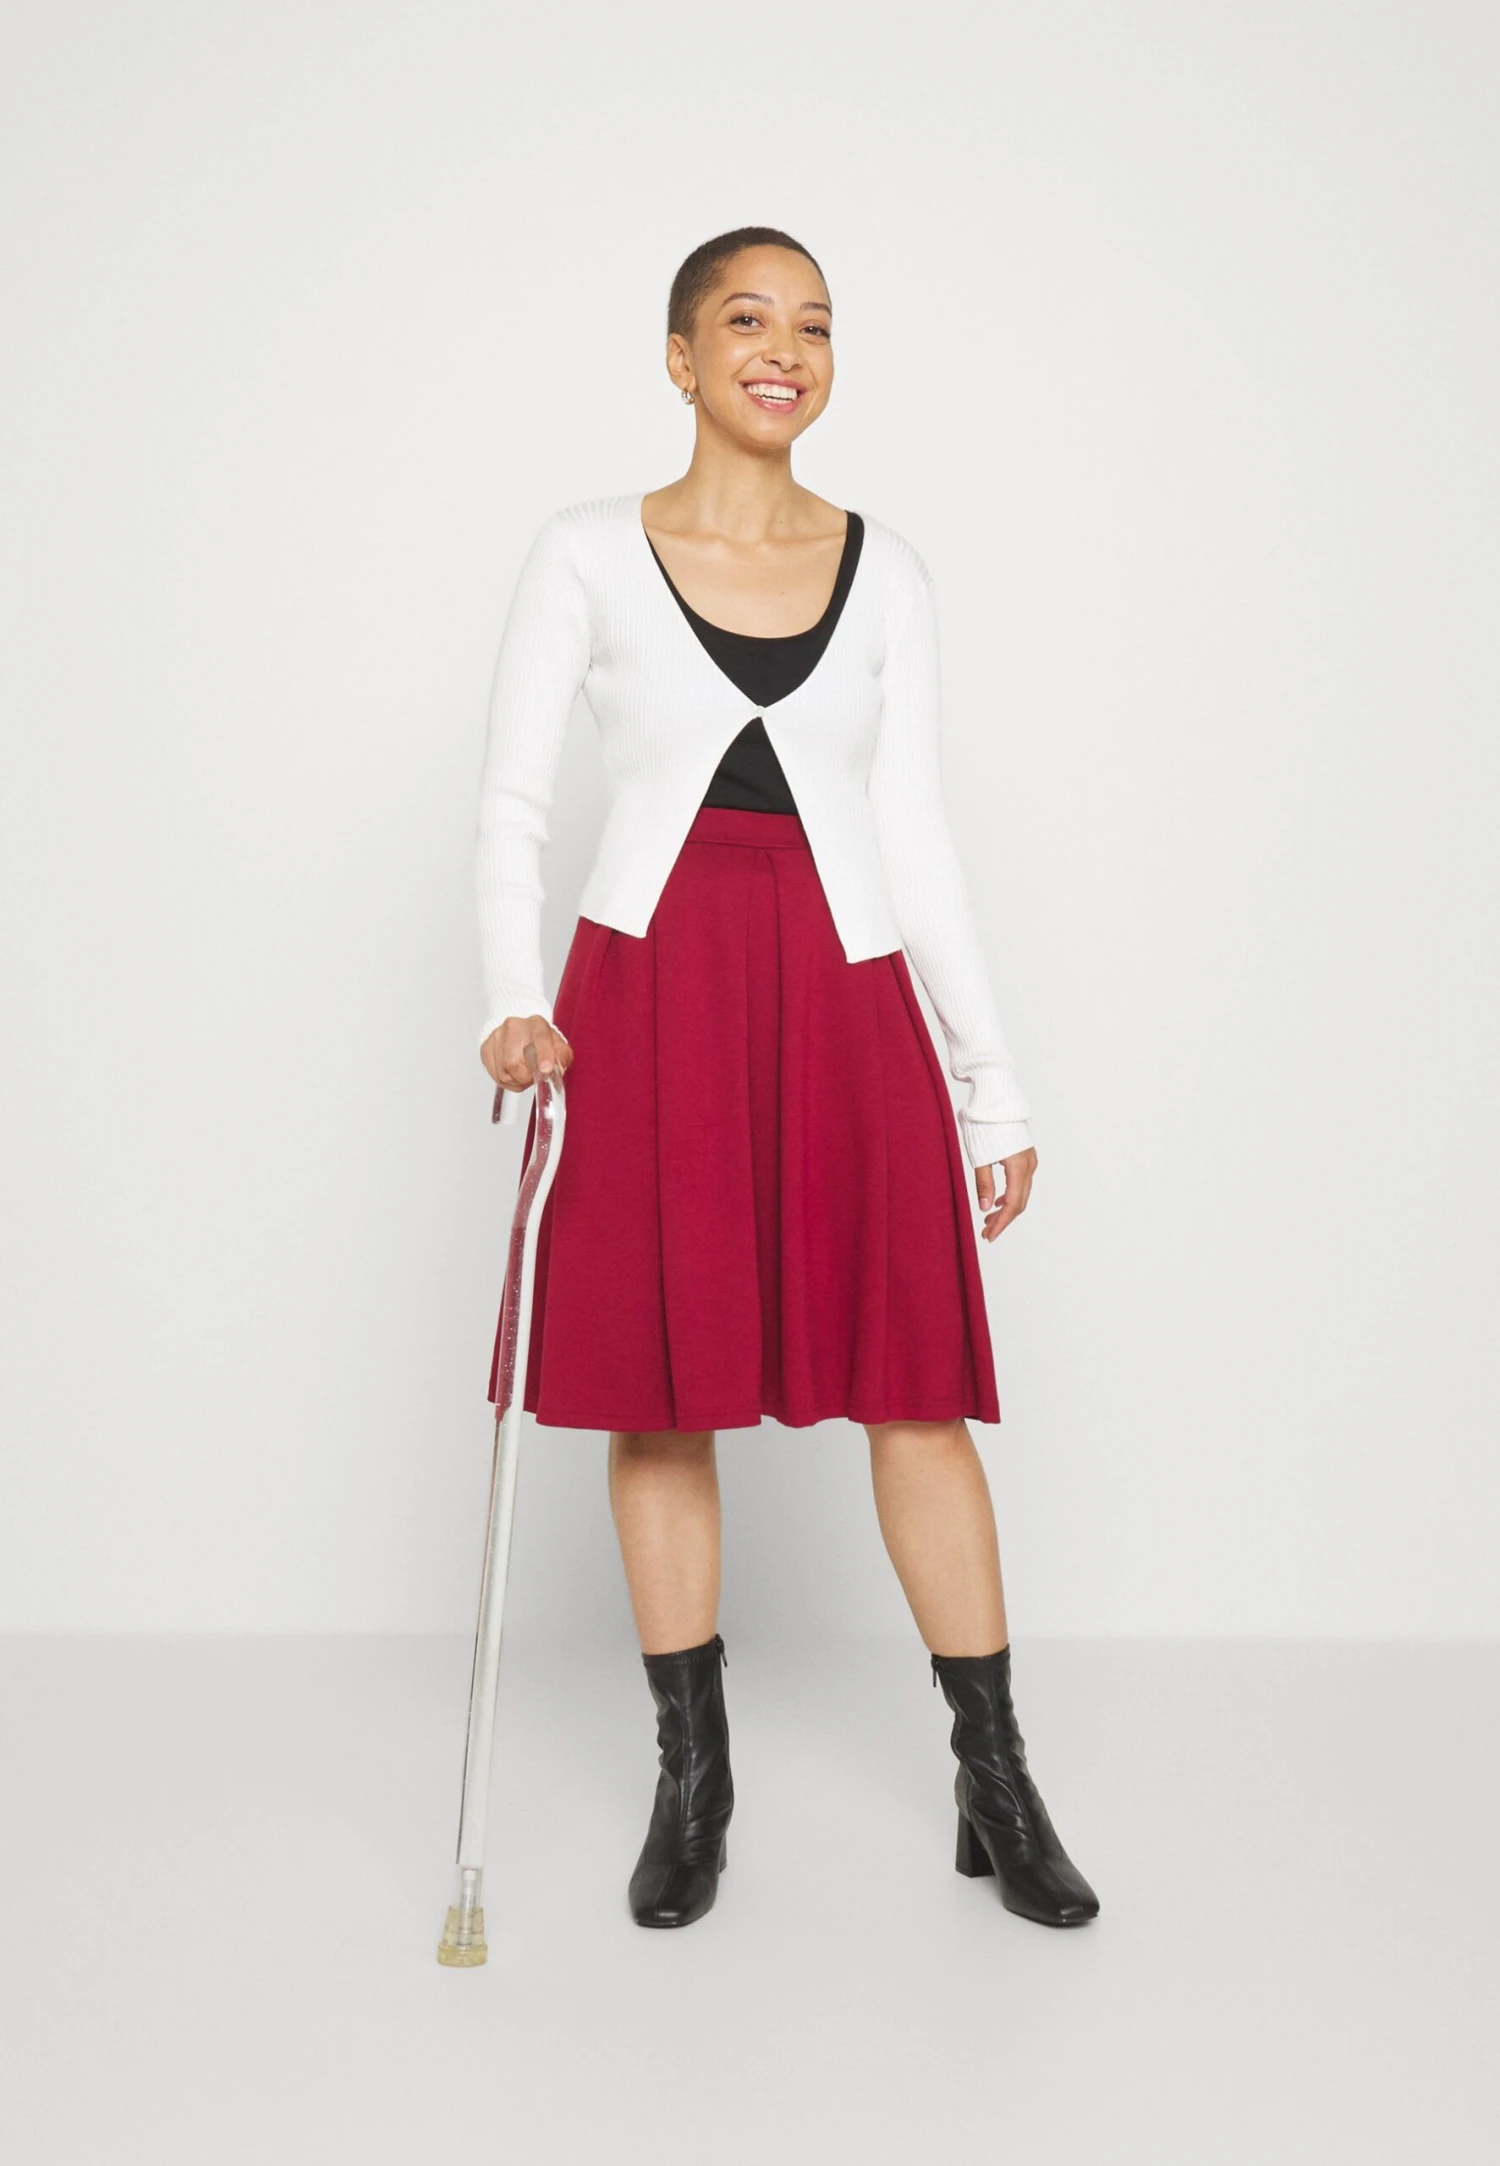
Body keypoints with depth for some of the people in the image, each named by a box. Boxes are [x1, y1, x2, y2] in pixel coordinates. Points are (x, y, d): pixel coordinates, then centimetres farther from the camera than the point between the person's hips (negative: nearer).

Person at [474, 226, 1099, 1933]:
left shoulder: (887, 575, 9)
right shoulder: (587, 557, 3)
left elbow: (916, 838, 10)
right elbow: (511, 804, 1)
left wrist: (994, 1080, 8)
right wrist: (514, 1002, -17)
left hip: (844, 994, 1)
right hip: (647, 989, -1)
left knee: (914, 1382, 0)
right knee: (658, 1389, 4)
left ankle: (998, 1788, 14)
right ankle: (692, 1781, 20)